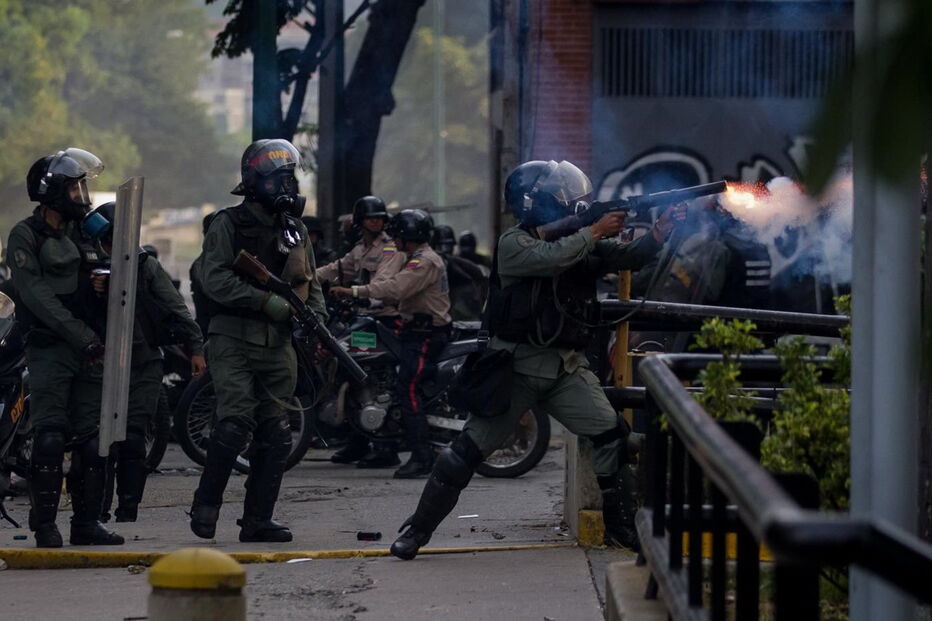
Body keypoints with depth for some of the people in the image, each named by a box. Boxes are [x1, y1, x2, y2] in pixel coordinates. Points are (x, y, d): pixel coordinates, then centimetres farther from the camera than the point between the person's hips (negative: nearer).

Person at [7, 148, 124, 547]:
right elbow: (37, 295, -13)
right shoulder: (26, 236, -3)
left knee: (93, 440, 3)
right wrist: (82, 336, -18)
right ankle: (45, 525, -6)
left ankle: (87, 522, 8)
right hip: (50, 350, -6)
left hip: (89, 350, 6)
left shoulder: (84, 234, 18)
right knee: (51, 438, -11)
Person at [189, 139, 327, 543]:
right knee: (236, 421, -19)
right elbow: (214, 278, -14)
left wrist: (316, 317, 0)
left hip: (278, 344, 6)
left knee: (275, 435, 4)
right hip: (234, 340, -6)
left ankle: (257, 519, 10)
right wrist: (267, 302, -20)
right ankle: (206, 505, -7)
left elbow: (310, 283, 21)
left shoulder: (296, 232, 16)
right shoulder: (229, 225, -2)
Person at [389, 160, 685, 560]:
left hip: (566, 366, 5)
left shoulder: (579, 242, 10)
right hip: (518, 365, -5)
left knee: (612, 435, -9)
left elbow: (630, 257, 4)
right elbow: (551, 258, -28)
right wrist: (595, 232, -20)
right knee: (471, 449, -3)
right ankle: (416, 530, 7)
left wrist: (662, 229, -13)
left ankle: (620, 527, 2)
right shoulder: (513, 244, -8)